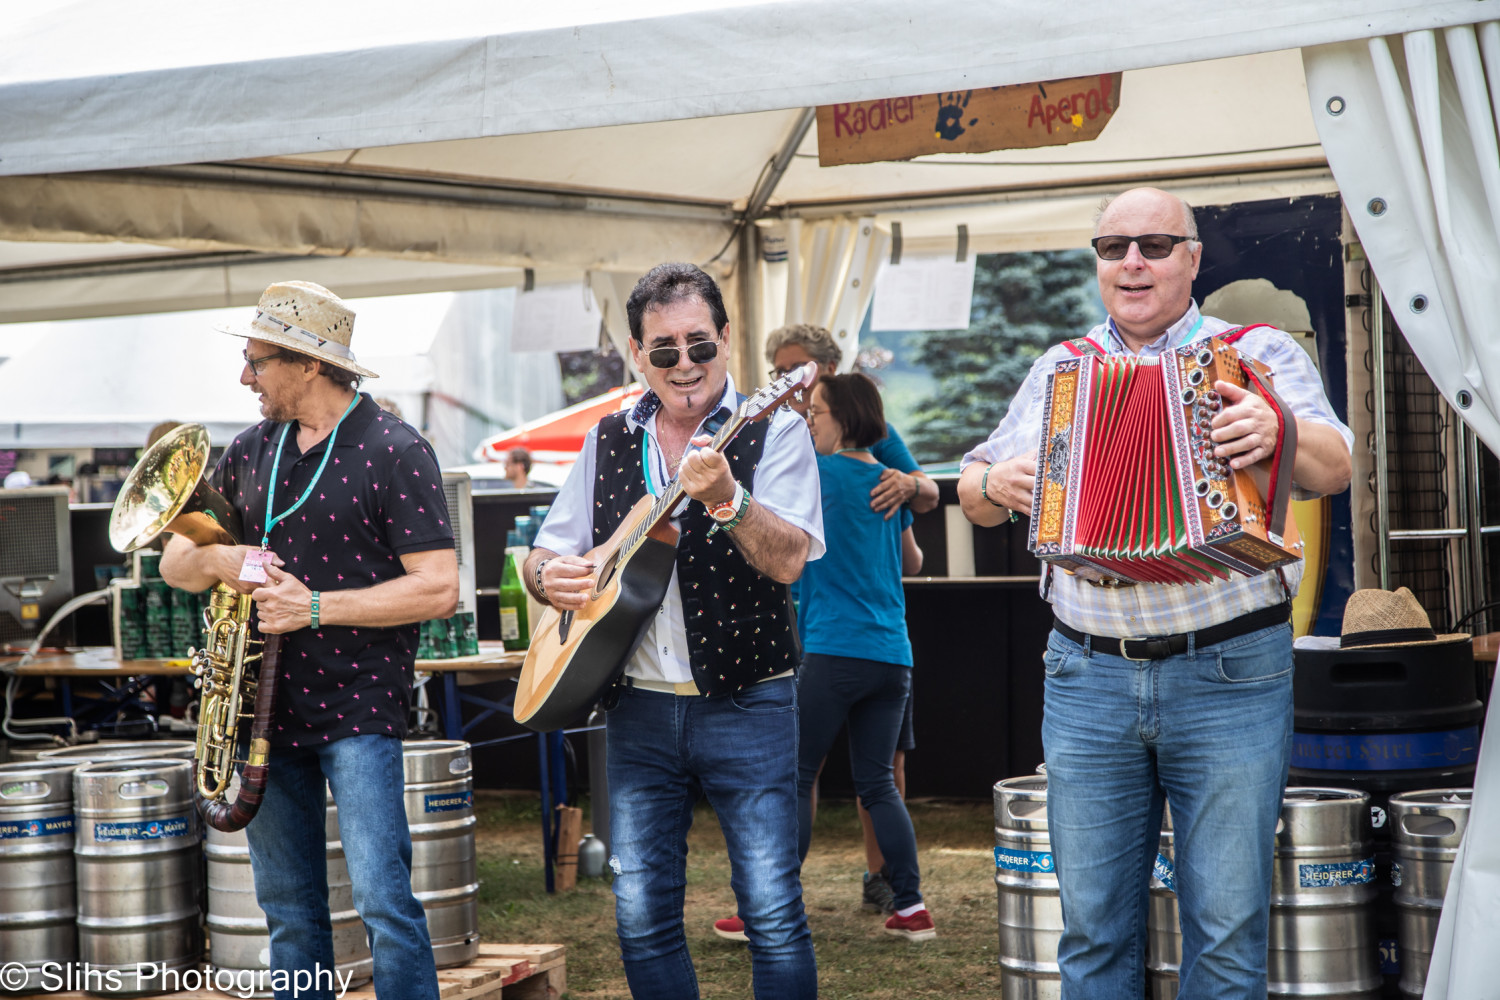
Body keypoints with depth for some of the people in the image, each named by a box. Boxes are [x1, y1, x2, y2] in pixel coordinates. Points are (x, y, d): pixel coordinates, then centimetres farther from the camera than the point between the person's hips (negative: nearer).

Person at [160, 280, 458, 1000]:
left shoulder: (394, 453, -7)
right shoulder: (251, 453, 12)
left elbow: (438, 588, -14)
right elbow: (174, 562, 15)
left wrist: (315, 606, -19)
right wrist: (217, 562, -9)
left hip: (358, 707, -6)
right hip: (265, 705, 6)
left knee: (382, 901, -10)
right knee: (288, 914, 10)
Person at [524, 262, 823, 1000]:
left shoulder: (772, 430, -3)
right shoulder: (608, 443, 11)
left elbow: (788, 560, -16)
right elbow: (543, 557, 17)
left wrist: (725, 498, -32)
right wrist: (549, 577, -5)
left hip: (745, 704, -4)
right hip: (638, 707, 4)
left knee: (773, 912, -6)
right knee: (642, 916, 6)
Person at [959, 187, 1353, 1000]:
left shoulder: (1260, 353, 4)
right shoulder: (1059, 371, 14)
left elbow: (1334, 467, -10)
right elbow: (975, 490, 17)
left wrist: (1281, 431, -31)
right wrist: (993, 483, -6)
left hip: (1230, 674, -3)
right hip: (1087, 679, 3)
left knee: (1228, 926, 0)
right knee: (1094, 925, 7)